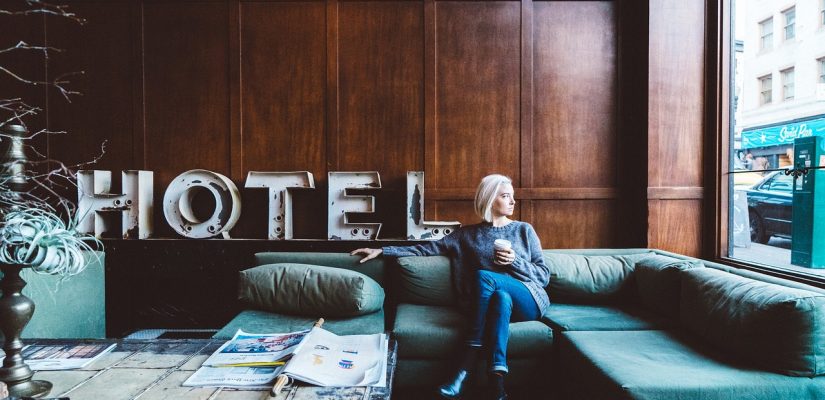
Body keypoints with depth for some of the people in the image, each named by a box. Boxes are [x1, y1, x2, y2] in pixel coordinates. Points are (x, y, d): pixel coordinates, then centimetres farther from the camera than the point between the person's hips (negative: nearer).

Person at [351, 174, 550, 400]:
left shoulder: (524, 230, 13)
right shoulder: (468, 234, 14)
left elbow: (544, 275, 11)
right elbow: (429, 248, 10)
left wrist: (514, 261, -8)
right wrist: (382, 250, 3)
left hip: (526, 303, -1)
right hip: (489, 303, 1)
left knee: (484, 276, -28)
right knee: (501, 297, -33)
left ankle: (465, 370, -34)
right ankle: (497, 381, -42)